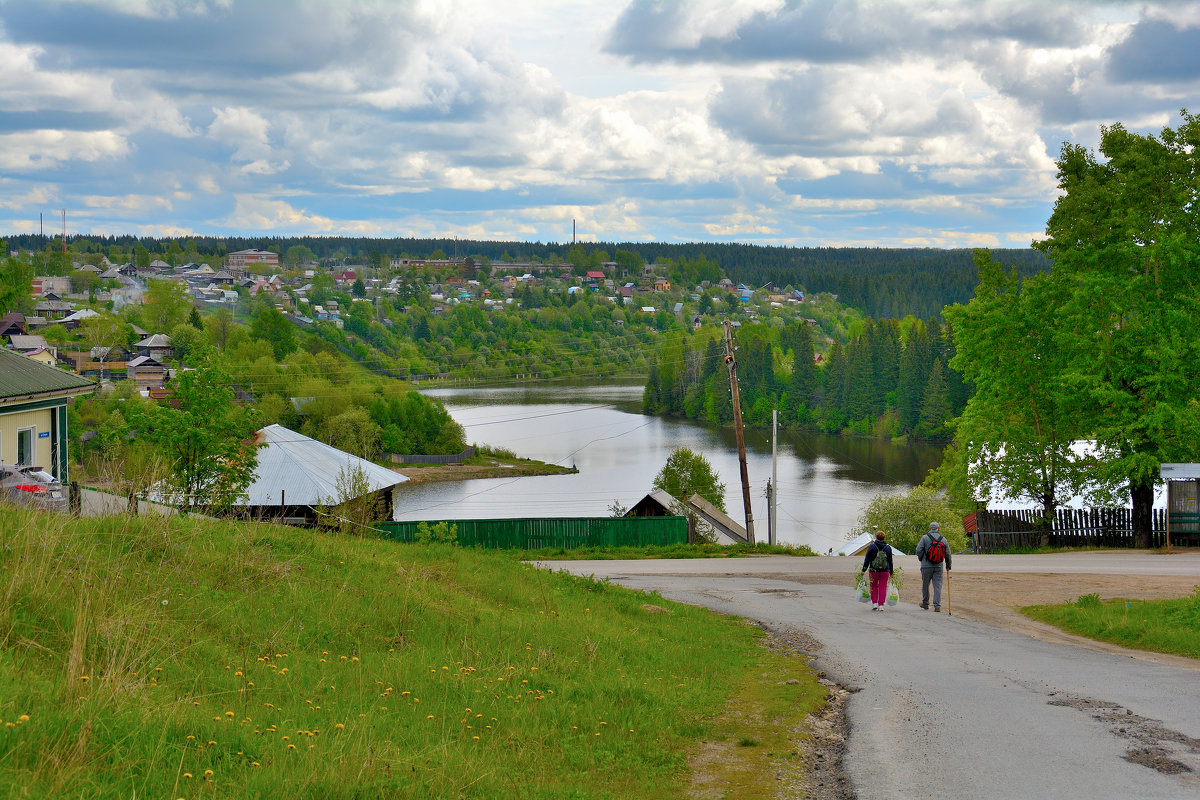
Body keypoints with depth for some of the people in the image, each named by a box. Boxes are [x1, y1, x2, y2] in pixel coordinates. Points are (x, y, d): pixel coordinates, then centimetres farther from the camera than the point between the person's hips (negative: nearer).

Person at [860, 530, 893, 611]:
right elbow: (890, 561, 9)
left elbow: (867, 559, -3)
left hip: (873, 571, -1)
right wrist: (891, 572, 16)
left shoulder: (872, 546, -4)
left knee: (874, 587, 13)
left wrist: (864, 570, 3)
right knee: (882, 588, 5)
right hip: (885, 571, 1)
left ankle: (874, 603, 5)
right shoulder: (888, 548, 3)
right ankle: (881, 605, 2)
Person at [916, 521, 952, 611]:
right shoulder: (943, 539, 5)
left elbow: (919, 550, -8)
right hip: (938, 566, 2)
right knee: (938, 586, 2)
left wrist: (921, 559, 10)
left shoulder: (925, 538, -4)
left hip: (926, 566, -2)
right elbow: (948, 554, 8)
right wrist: (948, 566, 20)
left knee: (925, 585, 12)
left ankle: (925, 603, 22)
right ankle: (937, 606, -4)